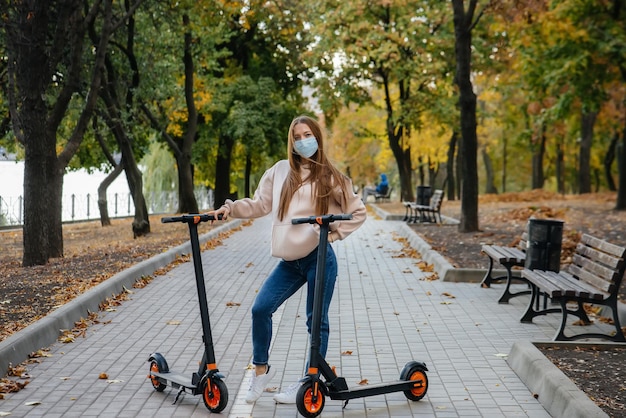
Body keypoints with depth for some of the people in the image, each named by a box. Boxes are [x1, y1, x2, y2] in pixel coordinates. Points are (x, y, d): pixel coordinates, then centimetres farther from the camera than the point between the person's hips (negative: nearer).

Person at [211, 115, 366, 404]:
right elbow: (260, 204, 9)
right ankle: (261, 369, 15)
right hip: (289, 261, 3)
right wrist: (231, 208, -5)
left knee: (316, 320, 3)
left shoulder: (329, 177, 1)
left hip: (319, 259, -3)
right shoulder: (280, 171, 8)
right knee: (260, 308, -4)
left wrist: (334, 232, -6)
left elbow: (358, 212, 5)